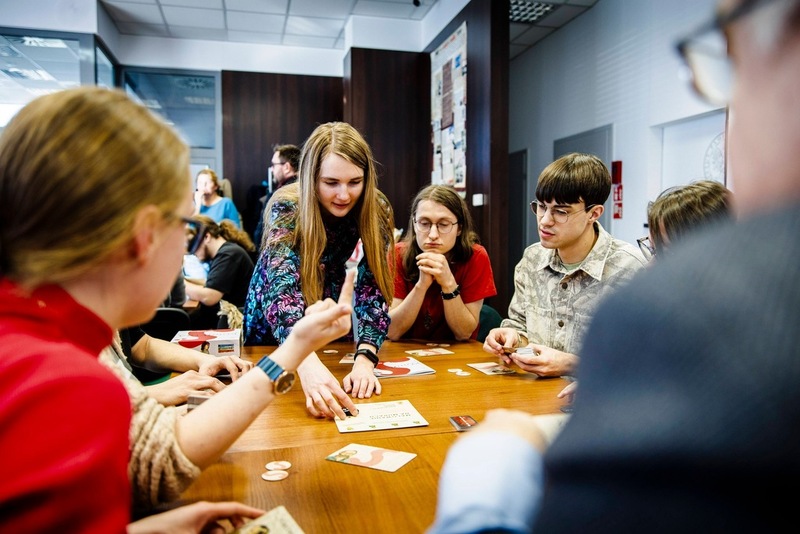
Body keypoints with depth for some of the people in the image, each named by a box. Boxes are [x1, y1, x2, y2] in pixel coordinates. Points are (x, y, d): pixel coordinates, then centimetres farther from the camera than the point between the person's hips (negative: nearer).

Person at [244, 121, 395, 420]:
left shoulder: (376, 210, -24)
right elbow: (281, 289, -48)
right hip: (273, 323, -2)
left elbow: (373, 287, -27)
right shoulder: (287, 209, -33)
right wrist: (309, 365, -65)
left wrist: (365, 360, -44)